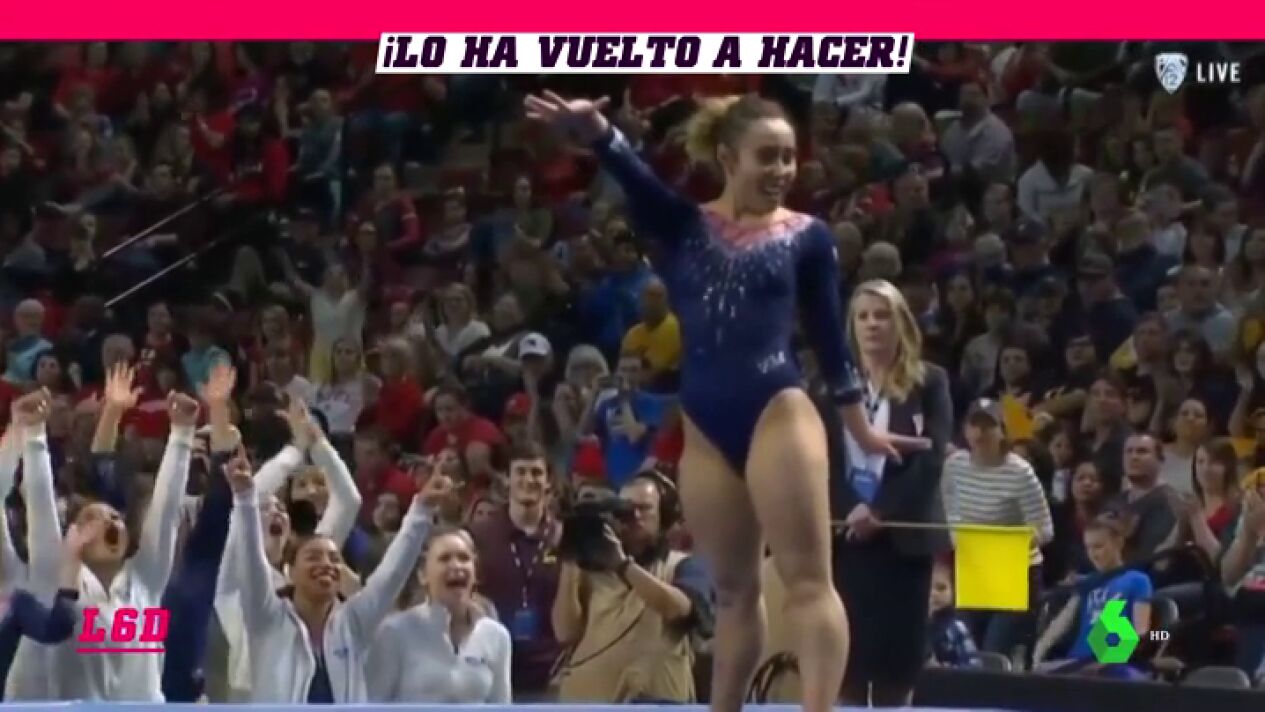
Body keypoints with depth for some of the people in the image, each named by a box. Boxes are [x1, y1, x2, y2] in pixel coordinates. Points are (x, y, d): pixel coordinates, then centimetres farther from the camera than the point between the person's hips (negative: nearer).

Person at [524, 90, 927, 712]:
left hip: (779, 413, -2)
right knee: (734, 590, 11)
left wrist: (861, 428, 18)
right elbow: (631, 174, -11)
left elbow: (829, 334, 13)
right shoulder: (679, 225, 8)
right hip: (706, 429, 3)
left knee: (808, 577, -13)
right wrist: (593, 128, -32)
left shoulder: (807, 237, 7)